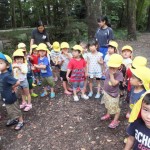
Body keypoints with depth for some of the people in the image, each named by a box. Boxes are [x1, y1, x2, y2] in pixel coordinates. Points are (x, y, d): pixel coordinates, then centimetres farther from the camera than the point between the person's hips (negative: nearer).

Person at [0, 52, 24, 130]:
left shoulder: (7, 76, -29)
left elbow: (17, 82, -38)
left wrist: (13, 88, -19)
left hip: (10, 98, -8)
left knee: (16, 110, 13)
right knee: (9, 111, 27)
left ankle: (21, 122, 32)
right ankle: (13, 119, 48)